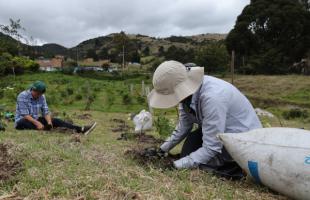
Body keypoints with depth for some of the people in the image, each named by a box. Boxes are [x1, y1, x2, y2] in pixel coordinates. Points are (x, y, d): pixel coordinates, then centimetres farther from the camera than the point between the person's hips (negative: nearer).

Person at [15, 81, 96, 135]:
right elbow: (25, 115, -24)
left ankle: (81, 129, -30)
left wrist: (49, 121, -24)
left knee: (55, 120, -17)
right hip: (22, 121, -3)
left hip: (35, 120, 3)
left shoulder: (42, 97, -1)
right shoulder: (22, 96, -18)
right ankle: (44, 129, -59)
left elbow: (45, 111, -4)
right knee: (23, 122, -40)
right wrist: (37, 123, -37)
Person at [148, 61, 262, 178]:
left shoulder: (212, 97, -36)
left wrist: (178, 165, -28)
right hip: (218, 132, 8)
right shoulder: (188, 89, -12)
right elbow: (184, 126, 2)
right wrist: (163, 149, 4)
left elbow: (211, 148, -29)